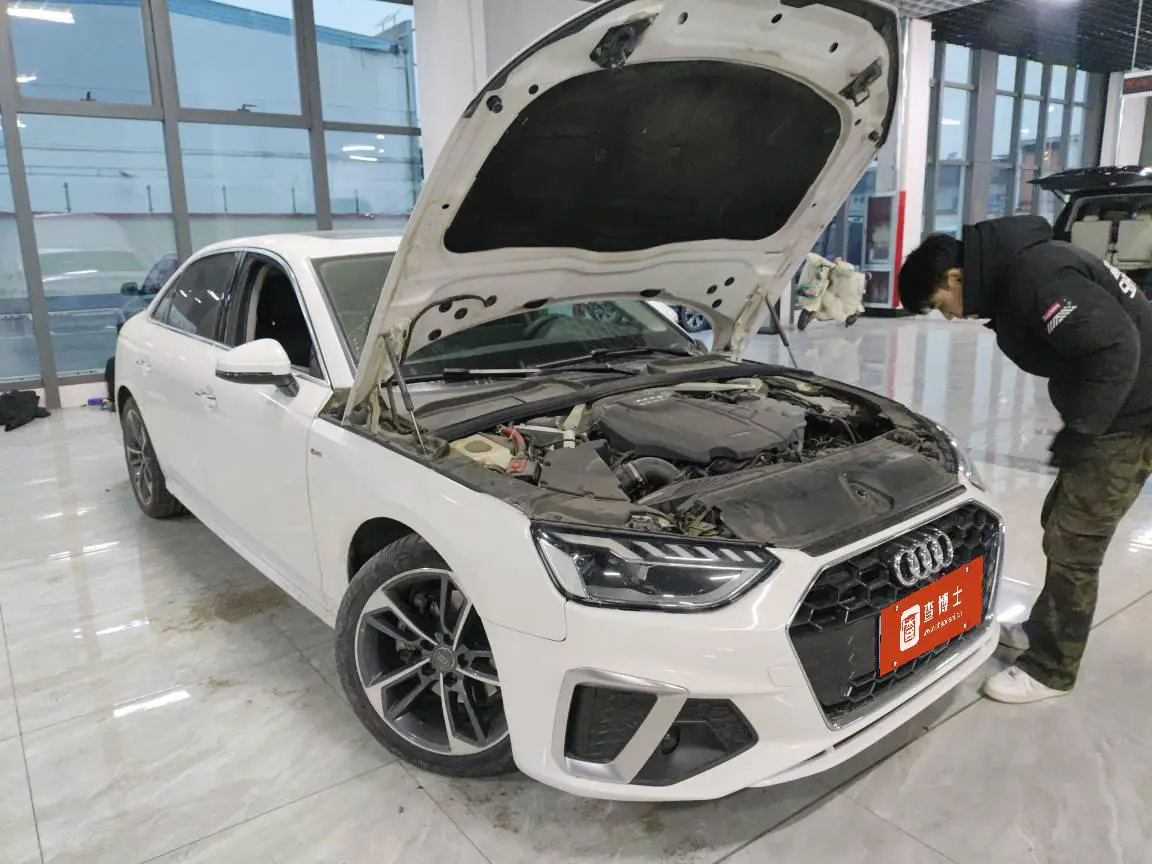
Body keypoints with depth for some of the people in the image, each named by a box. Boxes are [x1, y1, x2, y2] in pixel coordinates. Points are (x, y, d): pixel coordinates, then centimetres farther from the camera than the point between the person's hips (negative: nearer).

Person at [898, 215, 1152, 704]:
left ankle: (1050, 669, 12)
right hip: (1106, 411, 10)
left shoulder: (1035, 273, -25)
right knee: (1060, 527, 19)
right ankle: (1043, 630, 36)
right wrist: (1076, 425, 8)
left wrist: (1078, 429, -22)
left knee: (1073, 542, -3)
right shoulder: (1009, 275, 7)